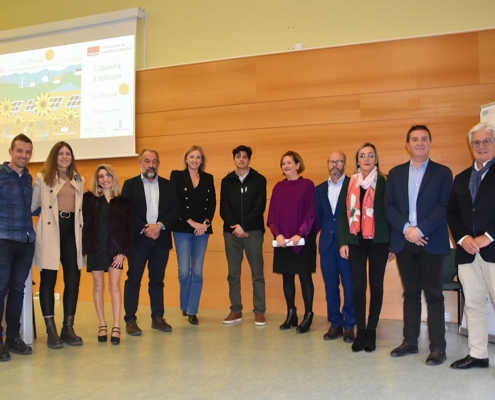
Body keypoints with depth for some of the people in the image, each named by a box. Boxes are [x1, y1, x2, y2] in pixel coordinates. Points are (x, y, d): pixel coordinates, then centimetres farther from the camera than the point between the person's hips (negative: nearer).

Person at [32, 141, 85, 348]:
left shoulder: (79, 180, 16)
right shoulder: (42, 178, 4)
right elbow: (31, 206, 3)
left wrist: (82, 234, 11)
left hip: (72, 232, 4)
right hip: (50, 233, -4)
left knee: (73, 280, 3)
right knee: (48, 280, 0)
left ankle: (68, 328, 13)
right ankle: (51, 330, 7)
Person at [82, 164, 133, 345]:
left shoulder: (123, 201, 3)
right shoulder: (89, 198, 3)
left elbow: (128, 228, 1)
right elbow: (84, 225, -2)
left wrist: (123, 251, -7)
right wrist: (85, 248, -10)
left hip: (115, 248, 0)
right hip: (96, 248, 0)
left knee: (114, 285, -5)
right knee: (98, 286, 6)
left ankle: (116, 327, -3)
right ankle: (102, 325, 17)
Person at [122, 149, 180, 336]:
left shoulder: (168, 185, 10)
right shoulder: (130, 184, 4)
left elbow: (175, 209, 2)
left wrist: (159, 225, -13)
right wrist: (144, 229, -14)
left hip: (161, 239, 2)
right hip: (138, 239, -2)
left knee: (157, 280, 9)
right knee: (133, 280, 0)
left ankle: (158, 318, 16)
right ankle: (130, 320, 6)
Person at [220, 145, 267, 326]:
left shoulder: (259, 180, 4)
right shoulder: (227, 181, 11)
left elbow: (259, 207, -5)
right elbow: (224, 209, 4)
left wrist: (244, 226, -13)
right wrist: (235, 226, -11)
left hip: (253, 231, -2)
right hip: (231, 232, 2)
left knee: (257, 274, 0)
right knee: (233, 274, 6)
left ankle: (259, 312, 7)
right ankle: (236, 311, 15)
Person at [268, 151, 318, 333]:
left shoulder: (308, 185, -3)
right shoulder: (278, 187, 10)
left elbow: (311, 213, -8)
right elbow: (272, 214, 5)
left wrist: (300, 234, -17)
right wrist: (277, 234, -9)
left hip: (303, 239, -4)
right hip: (282, 240, 4)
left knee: (305, 276, 0)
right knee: (287, 277, 9)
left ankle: (308, 316, 8)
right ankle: (291, 314, 18)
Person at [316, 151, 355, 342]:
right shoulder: (320, 189, 13)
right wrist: (325, 230, 6)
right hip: (327, 243, 4)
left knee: (349, 285, 2)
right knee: (330, 286, 8)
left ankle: (349, 325, 12)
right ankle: (335, 324, 18)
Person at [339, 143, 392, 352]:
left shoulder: (384, 182, -1)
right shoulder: (350, 182, 7)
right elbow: (344, 213, 7)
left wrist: (392, 243, -4)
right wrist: (343, 242, -1)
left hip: (378, 241, -2)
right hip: (356, 241, 2)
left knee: (376, 285, 5)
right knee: (358, 286, 0)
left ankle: (371, 331, 14)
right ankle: (360, 331, 10)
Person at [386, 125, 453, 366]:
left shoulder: (442, 173, 3)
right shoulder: (395, 173, 11)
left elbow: (444, 208, -7)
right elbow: (389, 206, 3)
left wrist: (420, 230, -18)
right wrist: (406, 229, -12)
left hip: (431, 242, -3)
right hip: (404, 242, 3)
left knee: (433, 295, 0)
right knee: (410, 293, 10)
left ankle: (437, 347, 6)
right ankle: (410, 341, 18)